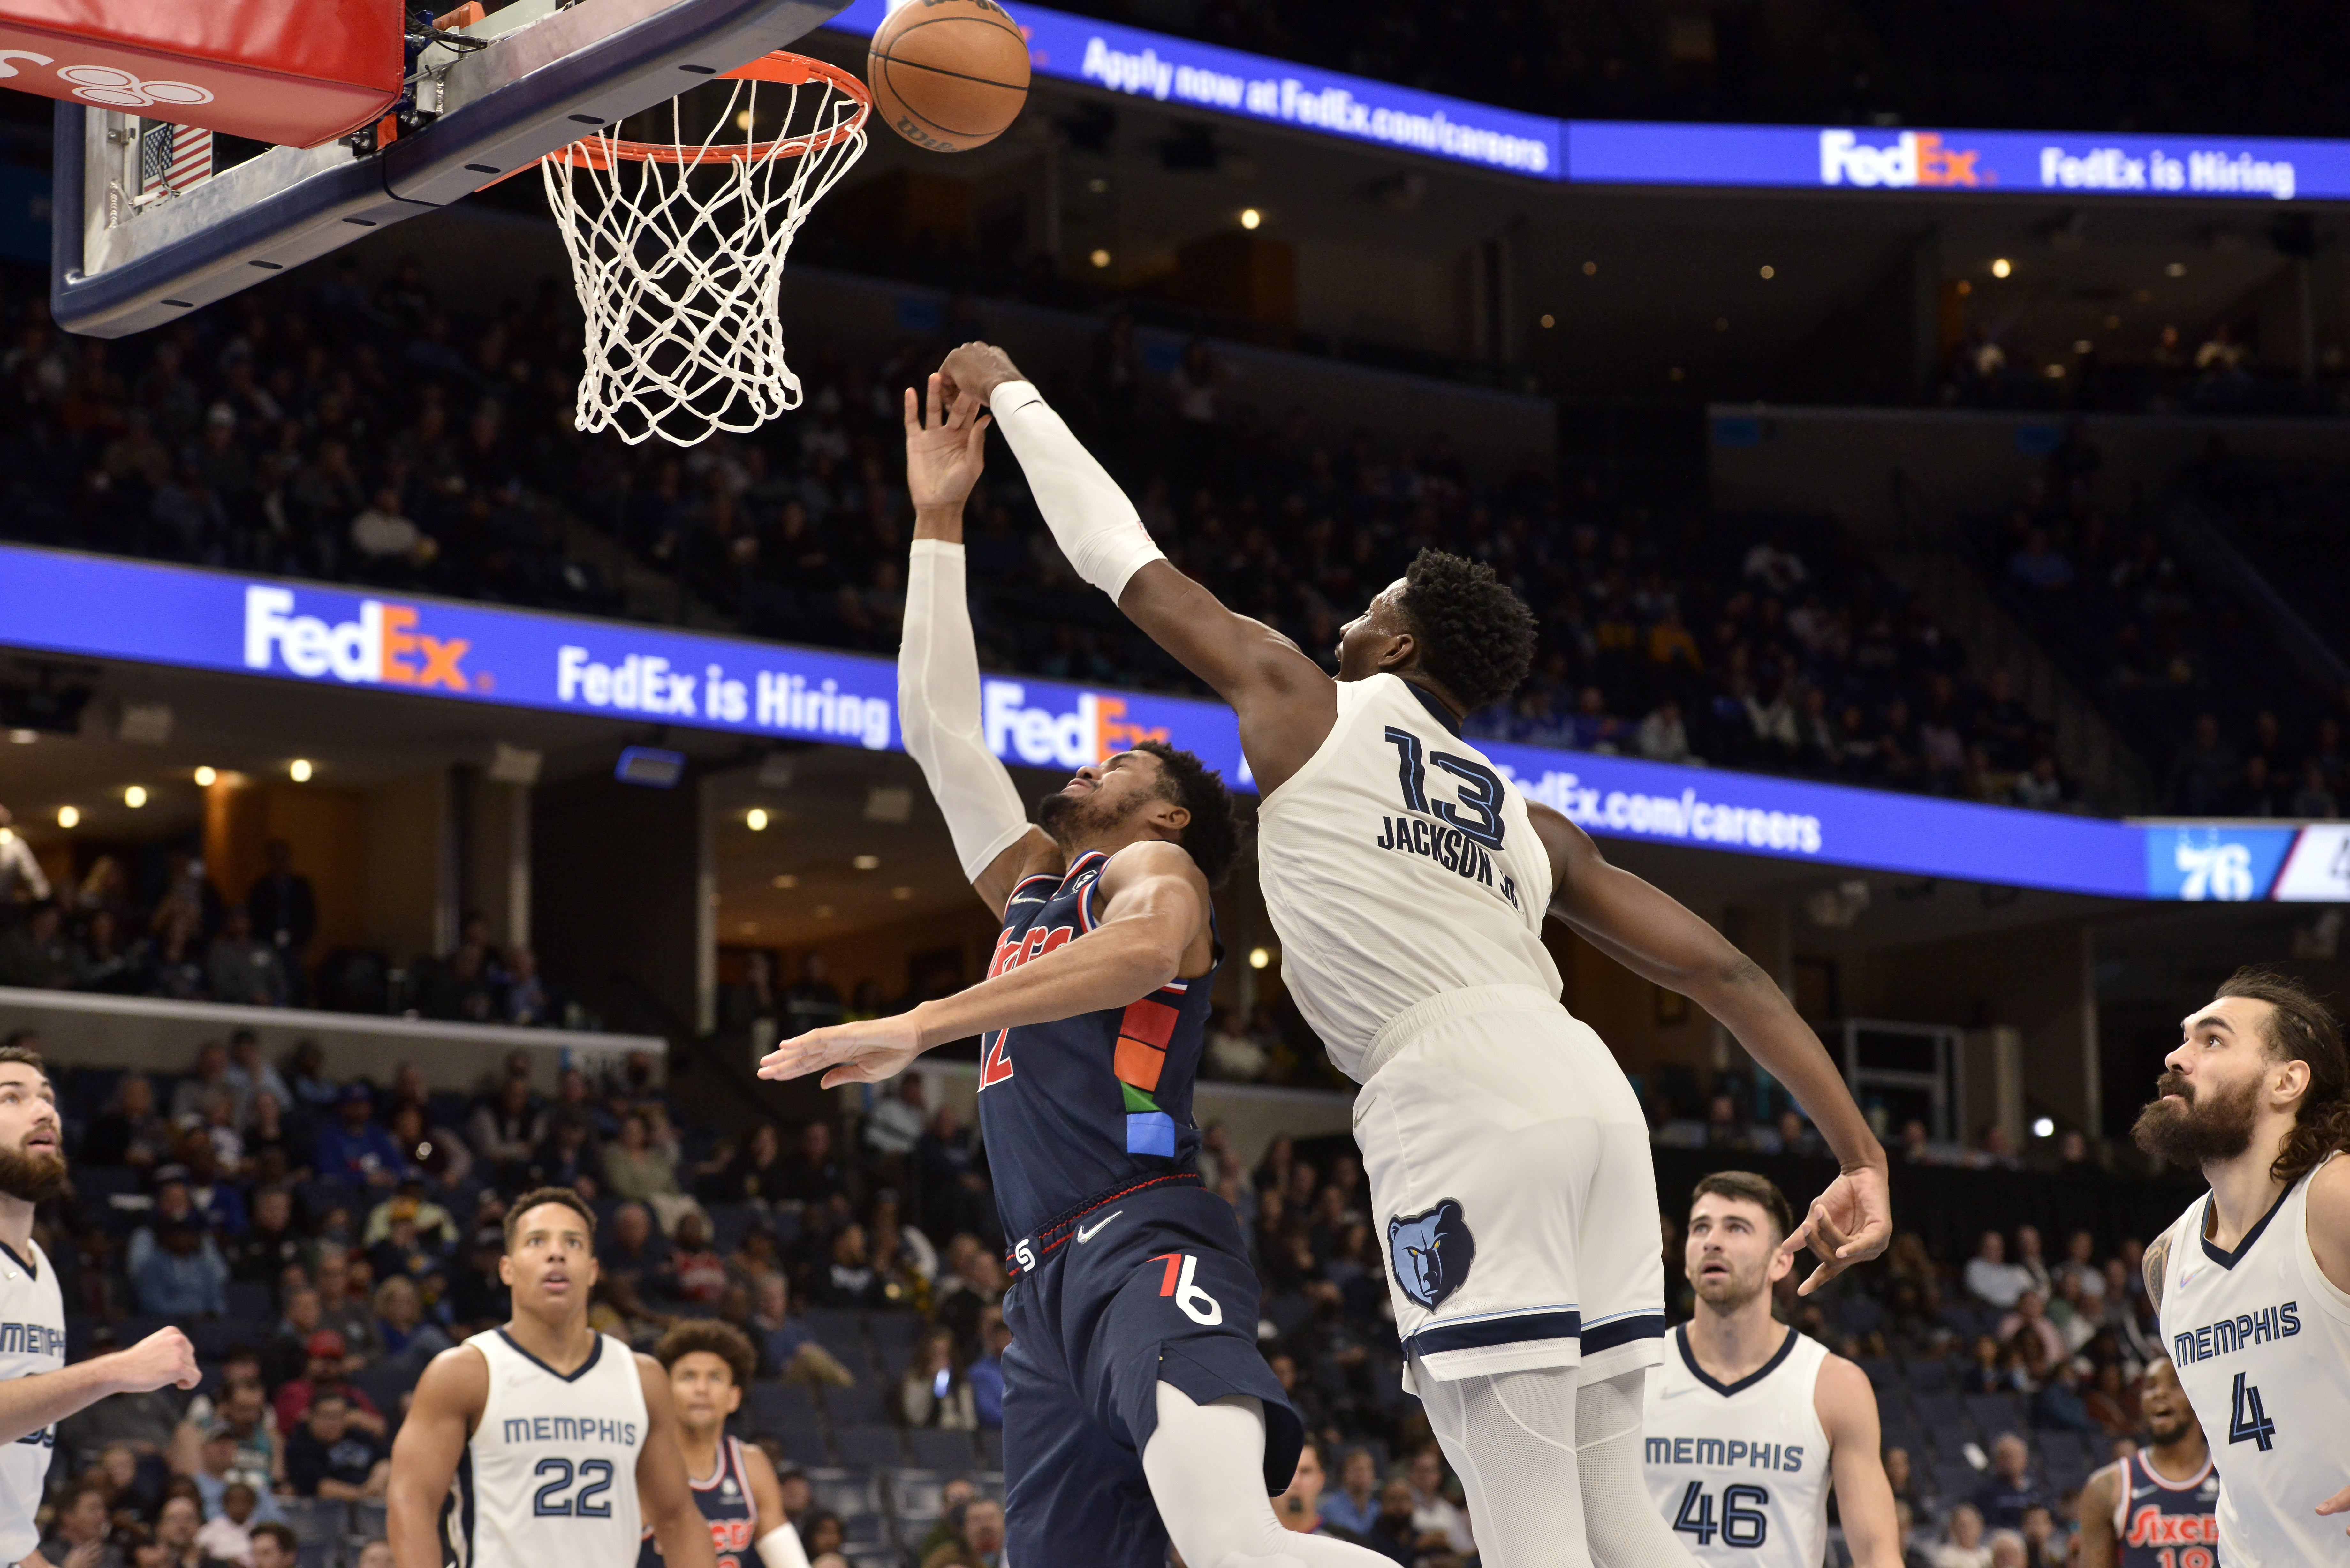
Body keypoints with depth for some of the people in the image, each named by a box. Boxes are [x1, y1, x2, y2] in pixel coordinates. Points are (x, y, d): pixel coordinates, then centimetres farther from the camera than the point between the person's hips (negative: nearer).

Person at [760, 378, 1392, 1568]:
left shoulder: (1156, 868, 7)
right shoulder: (1034, 886, 30)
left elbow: (1142, 949, -19)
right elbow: (937, 729, 31)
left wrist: (918, 1026, -25)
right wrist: (938, 520, 30)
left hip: (1146, 1244, -8)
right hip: (1047, 1280, 8)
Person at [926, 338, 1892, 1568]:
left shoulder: (1301, 700, 15)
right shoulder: (1526, 819, 28)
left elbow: (1122, 557, 24)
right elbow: (1723, 973, 20)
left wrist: (1010, 396, 38)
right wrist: (1862, 1154, 19)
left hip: (1461, 1100, -7)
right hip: (1588, 1097, 7)